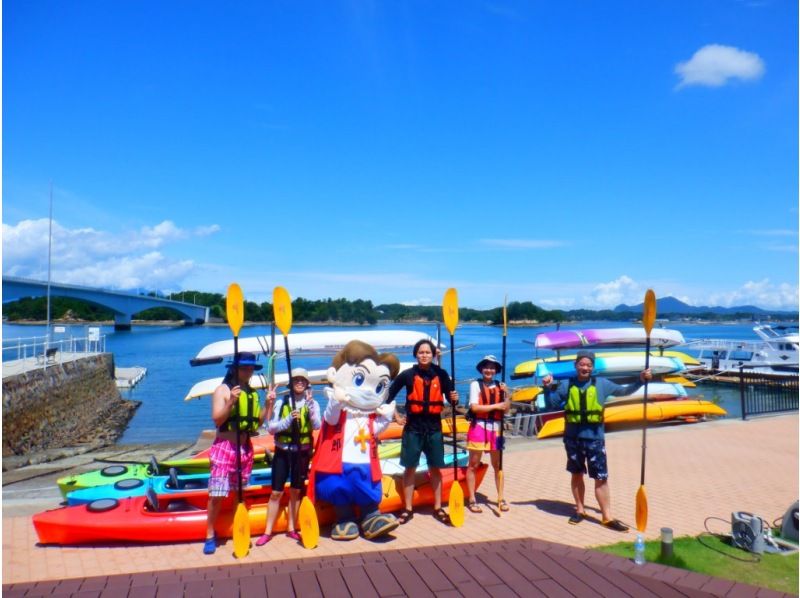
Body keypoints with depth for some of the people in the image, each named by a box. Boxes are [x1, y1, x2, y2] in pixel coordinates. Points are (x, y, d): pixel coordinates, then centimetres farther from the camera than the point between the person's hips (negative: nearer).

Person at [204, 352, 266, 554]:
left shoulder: (252, 393, 11)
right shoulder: (223, 389, -5)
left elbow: (258, 422, 10)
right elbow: (216, 419, -14)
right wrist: (231, 402, -26)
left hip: (246, 449, 5)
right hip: (225, 447, -5)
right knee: (216, 494, -7)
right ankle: (210, 535, 4)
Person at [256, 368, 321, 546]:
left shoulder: (312, 404, 0)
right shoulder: (282, 403, -1)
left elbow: (317, 426, -15)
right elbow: (271, 428, -7)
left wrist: (310, 404, -27)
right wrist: (289, 419, -21)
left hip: (302, 452, 0)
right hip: (282, 451, 0)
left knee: (296, 491, 11)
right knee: (276, 492, 1)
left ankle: (291, 529, 23)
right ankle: (268, 532, 10)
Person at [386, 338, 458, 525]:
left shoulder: (441, 374, 0)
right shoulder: (408, 375, -3)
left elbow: (451, 398, 4)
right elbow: (389, 395, 6)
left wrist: (454, 399, -18)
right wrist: (396, 416, 4)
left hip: (434, 427, 1)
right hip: (413, 427, -1)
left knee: (435, 468, 8)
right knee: (410, 468, 3)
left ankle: (438, 508, 20)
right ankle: (408, 509, 14)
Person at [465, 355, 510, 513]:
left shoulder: (499, 386, 8)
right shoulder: (475, 384, -5)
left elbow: (506, 410, 6)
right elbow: (474, 407, -14)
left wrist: (507, 395, -8)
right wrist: (495, 406, -13)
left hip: (495, 428, 4)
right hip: (478, 427, -4)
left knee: (497, 465, 11)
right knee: (473, 464, 2)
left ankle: (501, 498, 21)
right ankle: (471, 500, 9)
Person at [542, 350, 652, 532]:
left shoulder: (601, 384, 3)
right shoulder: (566, 384, 1)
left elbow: (623, 391, 12)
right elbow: (552, 403, 8)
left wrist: (640, 381, 0)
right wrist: (548, 388, -8)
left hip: (594, 437, -1)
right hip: (573, 437, 1)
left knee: (601, 478, 0)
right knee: (577, 475, 14)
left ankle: (607, 517, 10)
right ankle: (580, 510, 29)